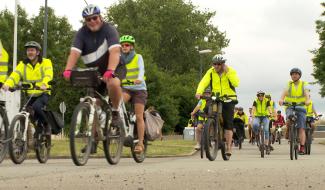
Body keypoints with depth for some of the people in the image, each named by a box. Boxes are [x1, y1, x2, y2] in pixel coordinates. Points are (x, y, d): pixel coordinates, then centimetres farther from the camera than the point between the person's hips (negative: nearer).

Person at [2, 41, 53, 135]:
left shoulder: (45, 62, -2)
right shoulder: (23, 64, 5)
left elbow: (48, 74, -21)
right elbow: (15, 75, -12)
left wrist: (44, 84, -42)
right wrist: (7, 84, -33)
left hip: (43, 93, -4)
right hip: (29, 95, 4)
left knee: (36, 106, -31)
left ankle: (46, 125, -6)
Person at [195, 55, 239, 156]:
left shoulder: (231, 71, -4)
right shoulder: (211, 72, 1)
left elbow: (236, 83, -18)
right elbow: (203, 82, -12)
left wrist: (227, 72, -21)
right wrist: (199, 92, -30)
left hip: (228, 100, -2)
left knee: (228, 124, -7)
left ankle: (228, 147, -5)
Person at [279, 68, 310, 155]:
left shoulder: (304, 84, 4)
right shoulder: (289, 84, 6)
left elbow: (306, 92, -16)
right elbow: (285, 92, -14)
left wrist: (307, 100, -38)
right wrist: (281, 99, -35)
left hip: (301, 108, 0)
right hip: (290, 107, 0)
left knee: (301, 128, -5)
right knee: (289, 121, -31)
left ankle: (302, 148, -6)